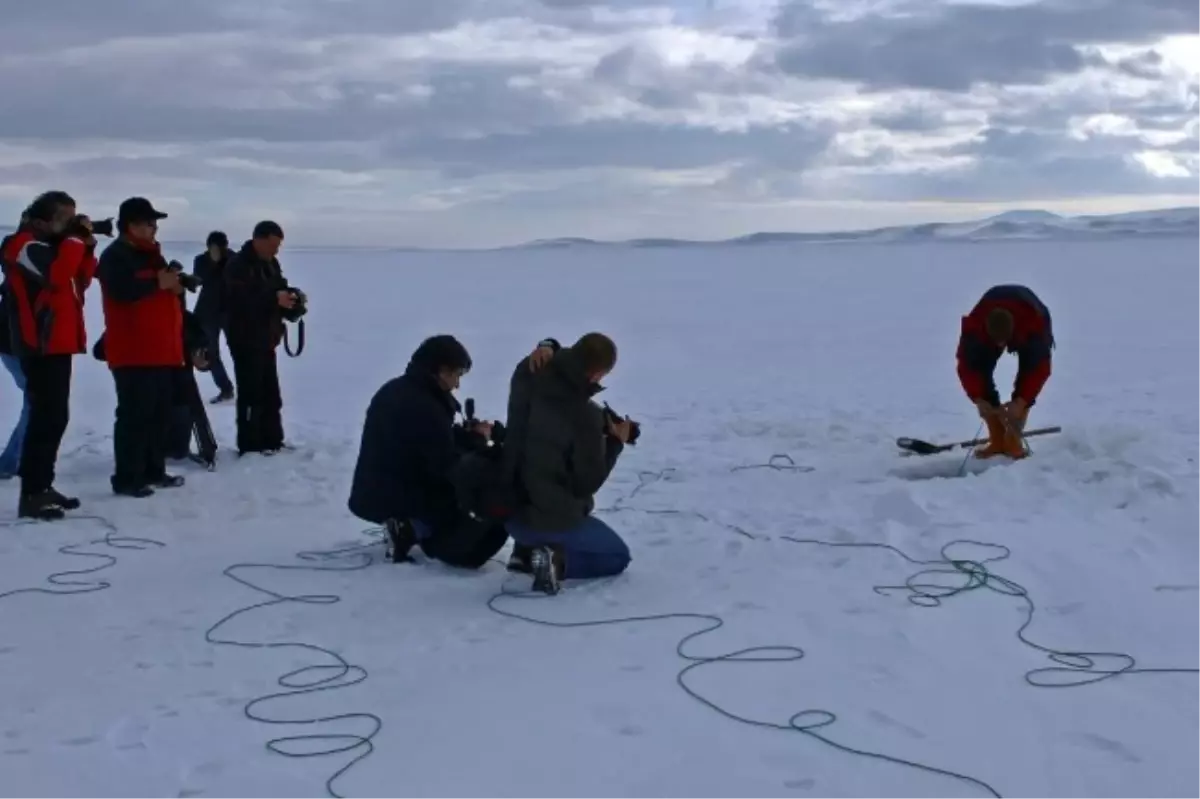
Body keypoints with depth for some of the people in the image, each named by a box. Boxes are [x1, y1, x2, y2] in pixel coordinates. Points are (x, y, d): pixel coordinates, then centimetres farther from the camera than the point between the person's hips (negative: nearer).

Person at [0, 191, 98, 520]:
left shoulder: (53, 243, 18)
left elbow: (80, 280, 18)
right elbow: (56, 276, -26)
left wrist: (86, 248, 2)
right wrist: (76, 240, -17)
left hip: (58, 342, 10)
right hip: (40, 344, -10)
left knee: (55, 416, 12)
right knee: (46, 416, -14)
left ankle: (42, 485, 20)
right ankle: (30, 495, -13)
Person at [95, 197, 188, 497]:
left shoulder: (151, 255, 19)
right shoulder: (116, 256, -9)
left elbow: (167, 290, 27)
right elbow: (122, 290, -27)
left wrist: (175, 282, 3)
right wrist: (158, 282, -17)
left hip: (160, 349, 10)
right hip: (133, 352, -9)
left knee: (159, 413, 13)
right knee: (134, 415, -10)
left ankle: (154, 471, 22)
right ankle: (126, 479, -6)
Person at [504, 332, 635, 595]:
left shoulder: (527, 383, -7)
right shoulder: (585, 416, -25)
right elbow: (588, 483, -15)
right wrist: (615, 442, -2)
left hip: (512, 511, 6)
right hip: (557, 521, -6)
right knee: (618, 557, 18)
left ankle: (527, 551, 17)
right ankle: (559, 561, -8)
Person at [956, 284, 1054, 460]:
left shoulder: (1035, 324, -45)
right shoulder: (973, 325, -41)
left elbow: (1040, 368, -37)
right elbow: (967, 366, -31)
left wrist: (1021, 402, -44)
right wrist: (978, 399, -41)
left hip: (1029, 329, -2)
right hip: (986, 332, 2)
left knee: (1027, 375, -20)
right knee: (980, 372, -14)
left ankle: (1012, 440, -10)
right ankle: (997, 441, -5)